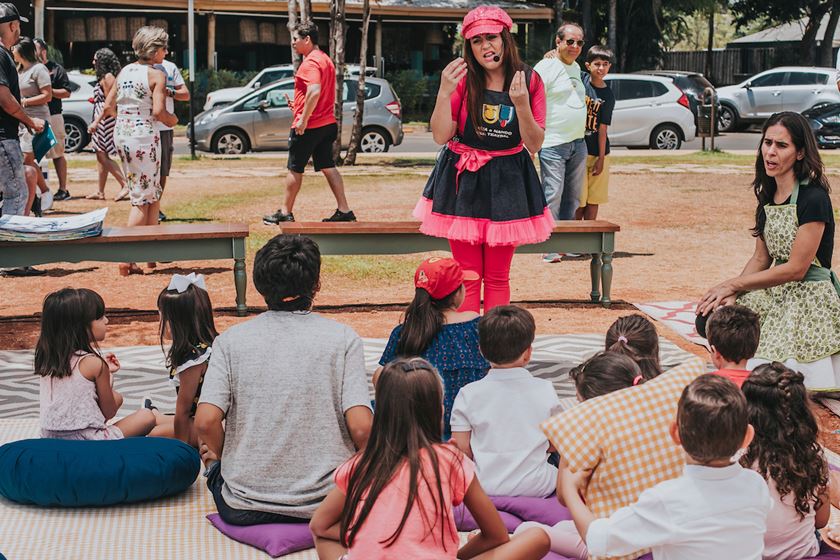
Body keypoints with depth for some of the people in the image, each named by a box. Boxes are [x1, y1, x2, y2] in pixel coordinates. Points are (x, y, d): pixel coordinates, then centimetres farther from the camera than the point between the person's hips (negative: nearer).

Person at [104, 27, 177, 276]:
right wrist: (172, 120, -1)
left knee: (153, 194, 19)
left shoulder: (124, 71, 11)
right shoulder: (156, 75, -9)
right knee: (142, 199, 0)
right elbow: (158, 111, -20)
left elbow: (108, 108, 11)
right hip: (144, 136, -7)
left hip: (121, 134, 7)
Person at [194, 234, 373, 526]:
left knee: (213, 459, 34)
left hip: (244, 508, 1)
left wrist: (222, 456, 9)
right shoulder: (343, 338, -7)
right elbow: (361, 428, -14)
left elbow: (206, 422, -13)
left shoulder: (230, 340, -5)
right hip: (326, 504, -1)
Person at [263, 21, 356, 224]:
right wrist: (298, 104, 19)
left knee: (295, 169, 3)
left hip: (308, 126, -9)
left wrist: (303, 120, -25)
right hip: (327, 123, 9)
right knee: (328, 167, 9)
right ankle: (344, 211, 5)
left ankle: (285, 213, 11)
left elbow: (315, 91, -29)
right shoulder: (325, 59, 15)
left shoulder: (310, 63, -16)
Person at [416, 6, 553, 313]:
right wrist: (444, 93, -21)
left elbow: (534, 145, -4)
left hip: (507, 182, 1)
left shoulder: (529, 80, -3)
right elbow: (440, 136, -8)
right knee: (467, 275, 2)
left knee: (498, 277, 8)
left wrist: (522, 105, -20)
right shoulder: (463, 79, -5)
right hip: (463, 180, -1)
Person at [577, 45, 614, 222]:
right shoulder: (581, 80, -1)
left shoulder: (608, 96, -2)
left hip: (598, 153, 1)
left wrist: (601, 158, -8)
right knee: (578, 200, -1)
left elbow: (603, 128, -5)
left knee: (593, 200, 7)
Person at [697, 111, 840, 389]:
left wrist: (733, 285, -12)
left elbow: (796, 269, -18)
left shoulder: (814, 199, -17)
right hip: (776, 296, 8)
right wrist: (731, 295, -6)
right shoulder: (768, 195, 8)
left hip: (809, 301, -8)